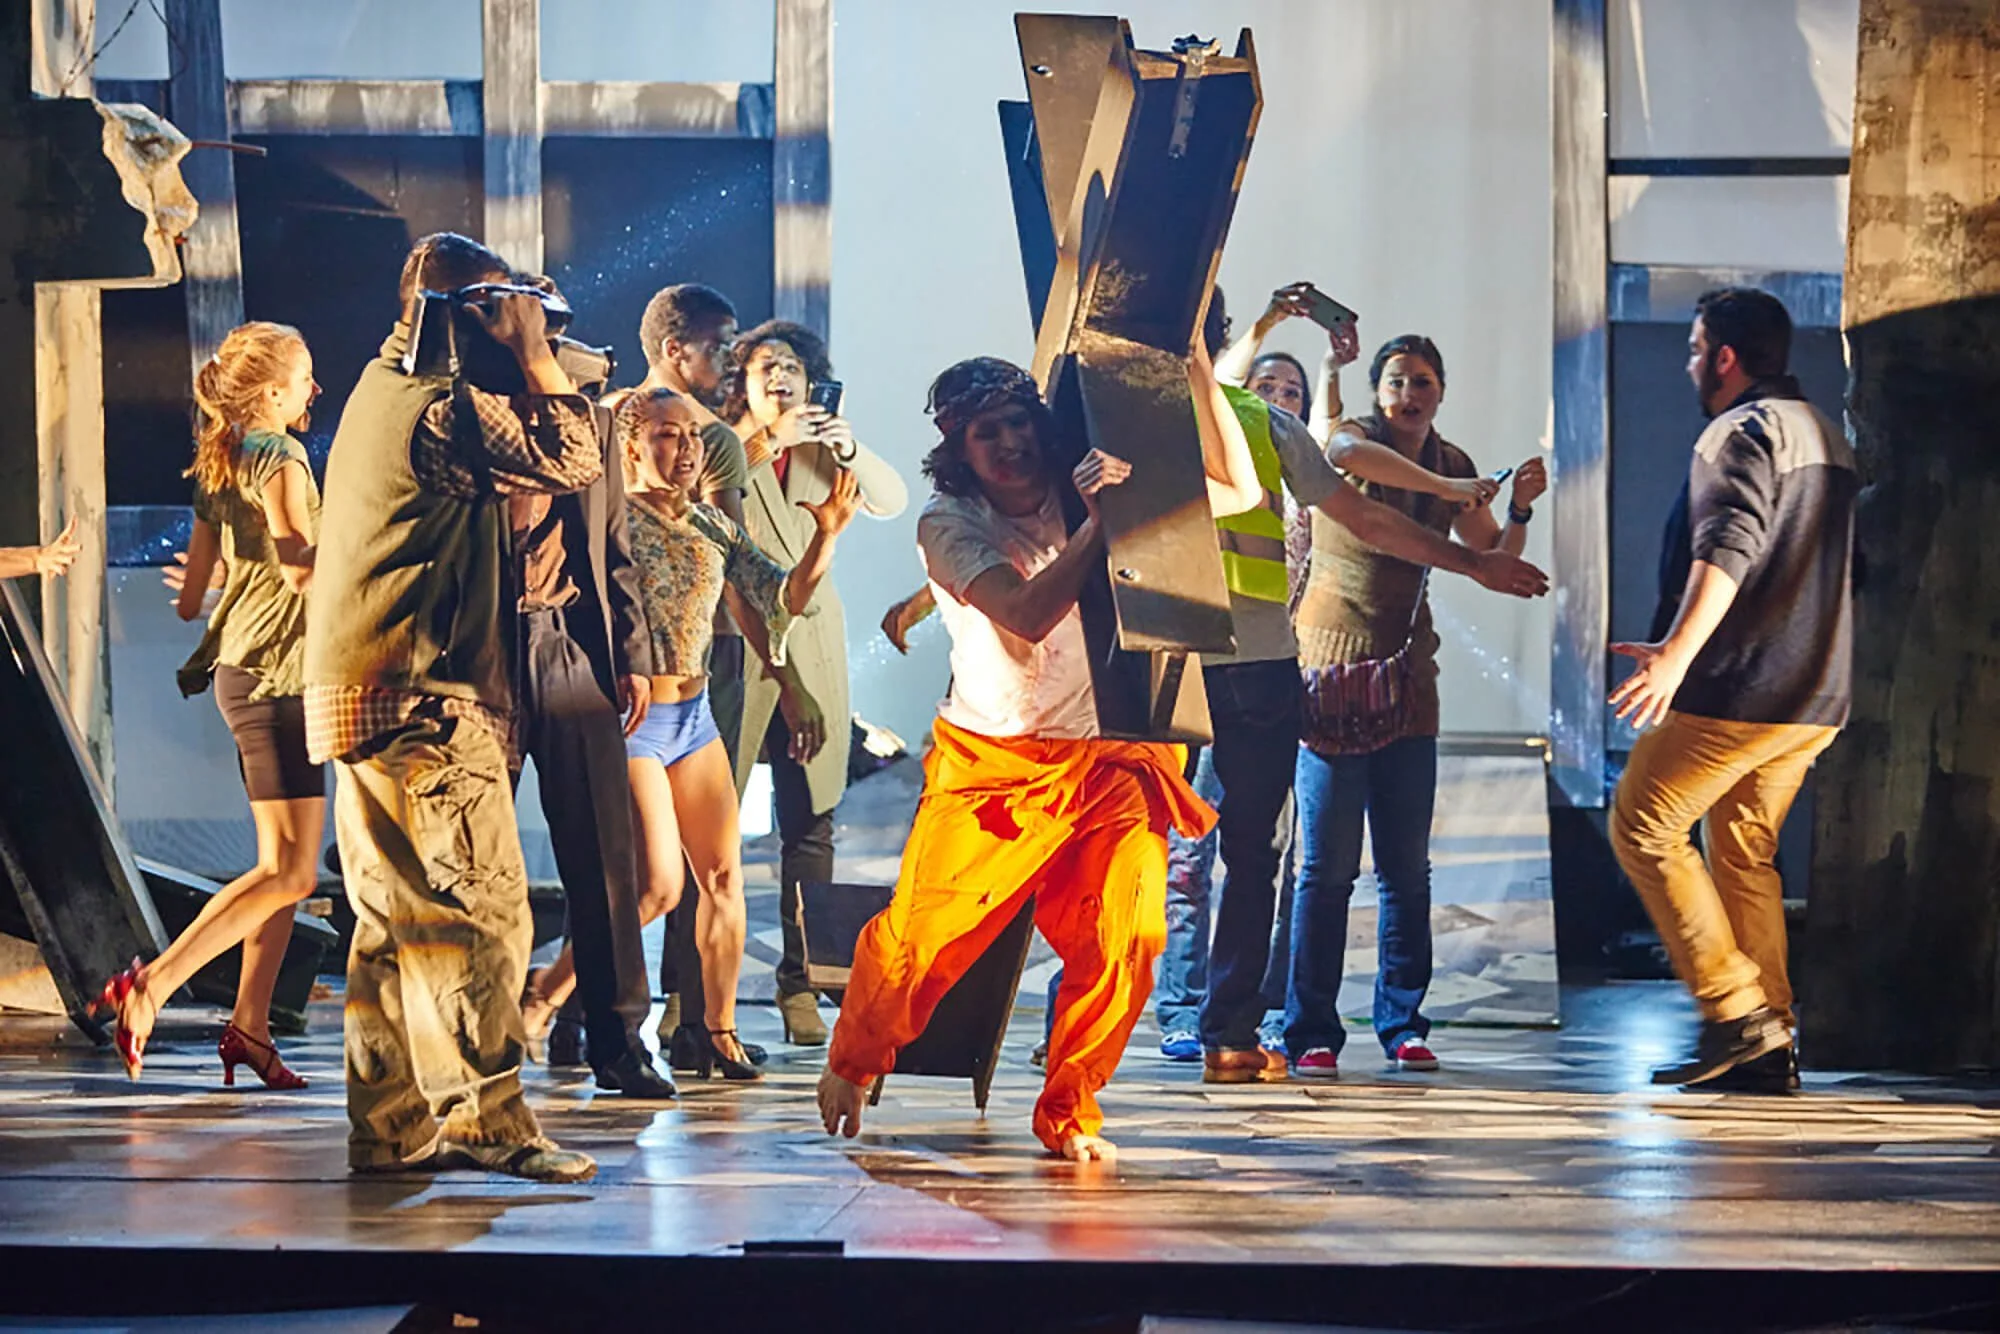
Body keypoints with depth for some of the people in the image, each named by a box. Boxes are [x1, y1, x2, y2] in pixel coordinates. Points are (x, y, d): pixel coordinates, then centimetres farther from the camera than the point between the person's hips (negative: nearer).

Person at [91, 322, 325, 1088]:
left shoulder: (219, 468, 15)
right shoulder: (280, 459, -11)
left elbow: (191, 594, 16)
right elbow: (303, 565, -23)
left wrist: (199, 594, 39)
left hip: (245, 671, 10)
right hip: (274, 671, -10)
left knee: (285, 864, 11)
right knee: (291, 872, -11)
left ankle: (250, 1024, 9)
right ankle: (148, 988, -15)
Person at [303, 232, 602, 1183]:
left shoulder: (380, 391, 19)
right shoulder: (441, 406, -13)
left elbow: (513, 465, 25)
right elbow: (572, 462, -14)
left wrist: (525, 370, 15)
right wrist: (534, 357, -6)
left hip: (361, 695, 10)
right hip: (427, 699, -10)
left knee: (394, 919, 11)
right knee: (480, 915, -8)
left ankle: (390, 1126, 14)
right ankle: (486, 1122, -8)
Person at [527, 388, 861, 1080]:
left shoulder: (711, 525, 8)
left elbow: (783, 596, 6)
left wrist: (825, 533, -7)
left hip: (694, 712, 7)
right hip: (631, 717, -7)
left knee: (724, 874, 6)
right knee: (658, 885, -12)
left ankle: (718, 1032, 16)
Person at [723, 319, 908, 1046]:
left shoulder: (822, 449, 15)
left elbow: (892, 501, 3)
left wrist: (851, 449, -13)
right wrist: (759, 445, -19)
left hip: (811, 649, 3)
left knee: (810, 822, 0)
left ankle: (799, 985, 6)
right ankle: (696, 987, -1)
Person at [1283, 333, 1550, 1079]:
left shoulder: (1450, 468, 12)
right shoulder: (1345, 442, -4)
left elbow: (1494, 562, 13)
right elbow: (1349, 452, -30)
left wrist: (1519, 509, -6)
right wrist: (1443, 486, -40)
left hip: (1407, 677, 5)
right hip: (1331, 669, -5)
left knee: (1407, 866, 3)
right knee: (1328, 865, -6)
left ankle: (1402, 1024, 10)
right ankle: (1311, 1033, -2)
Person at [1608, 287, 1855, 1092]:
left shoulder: (1743, 431, -9)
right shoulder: (1825, 435, 20)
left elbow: (1728, 550, -25)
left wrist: (1677, 653, -36)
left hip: (1744, 686, -9)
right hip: (1817, 693, 9)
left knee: (1643, 824, -2)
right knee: (1744, 852, 13)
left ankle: (1736, 1010, -9)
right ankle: (1769, 1046, 7)